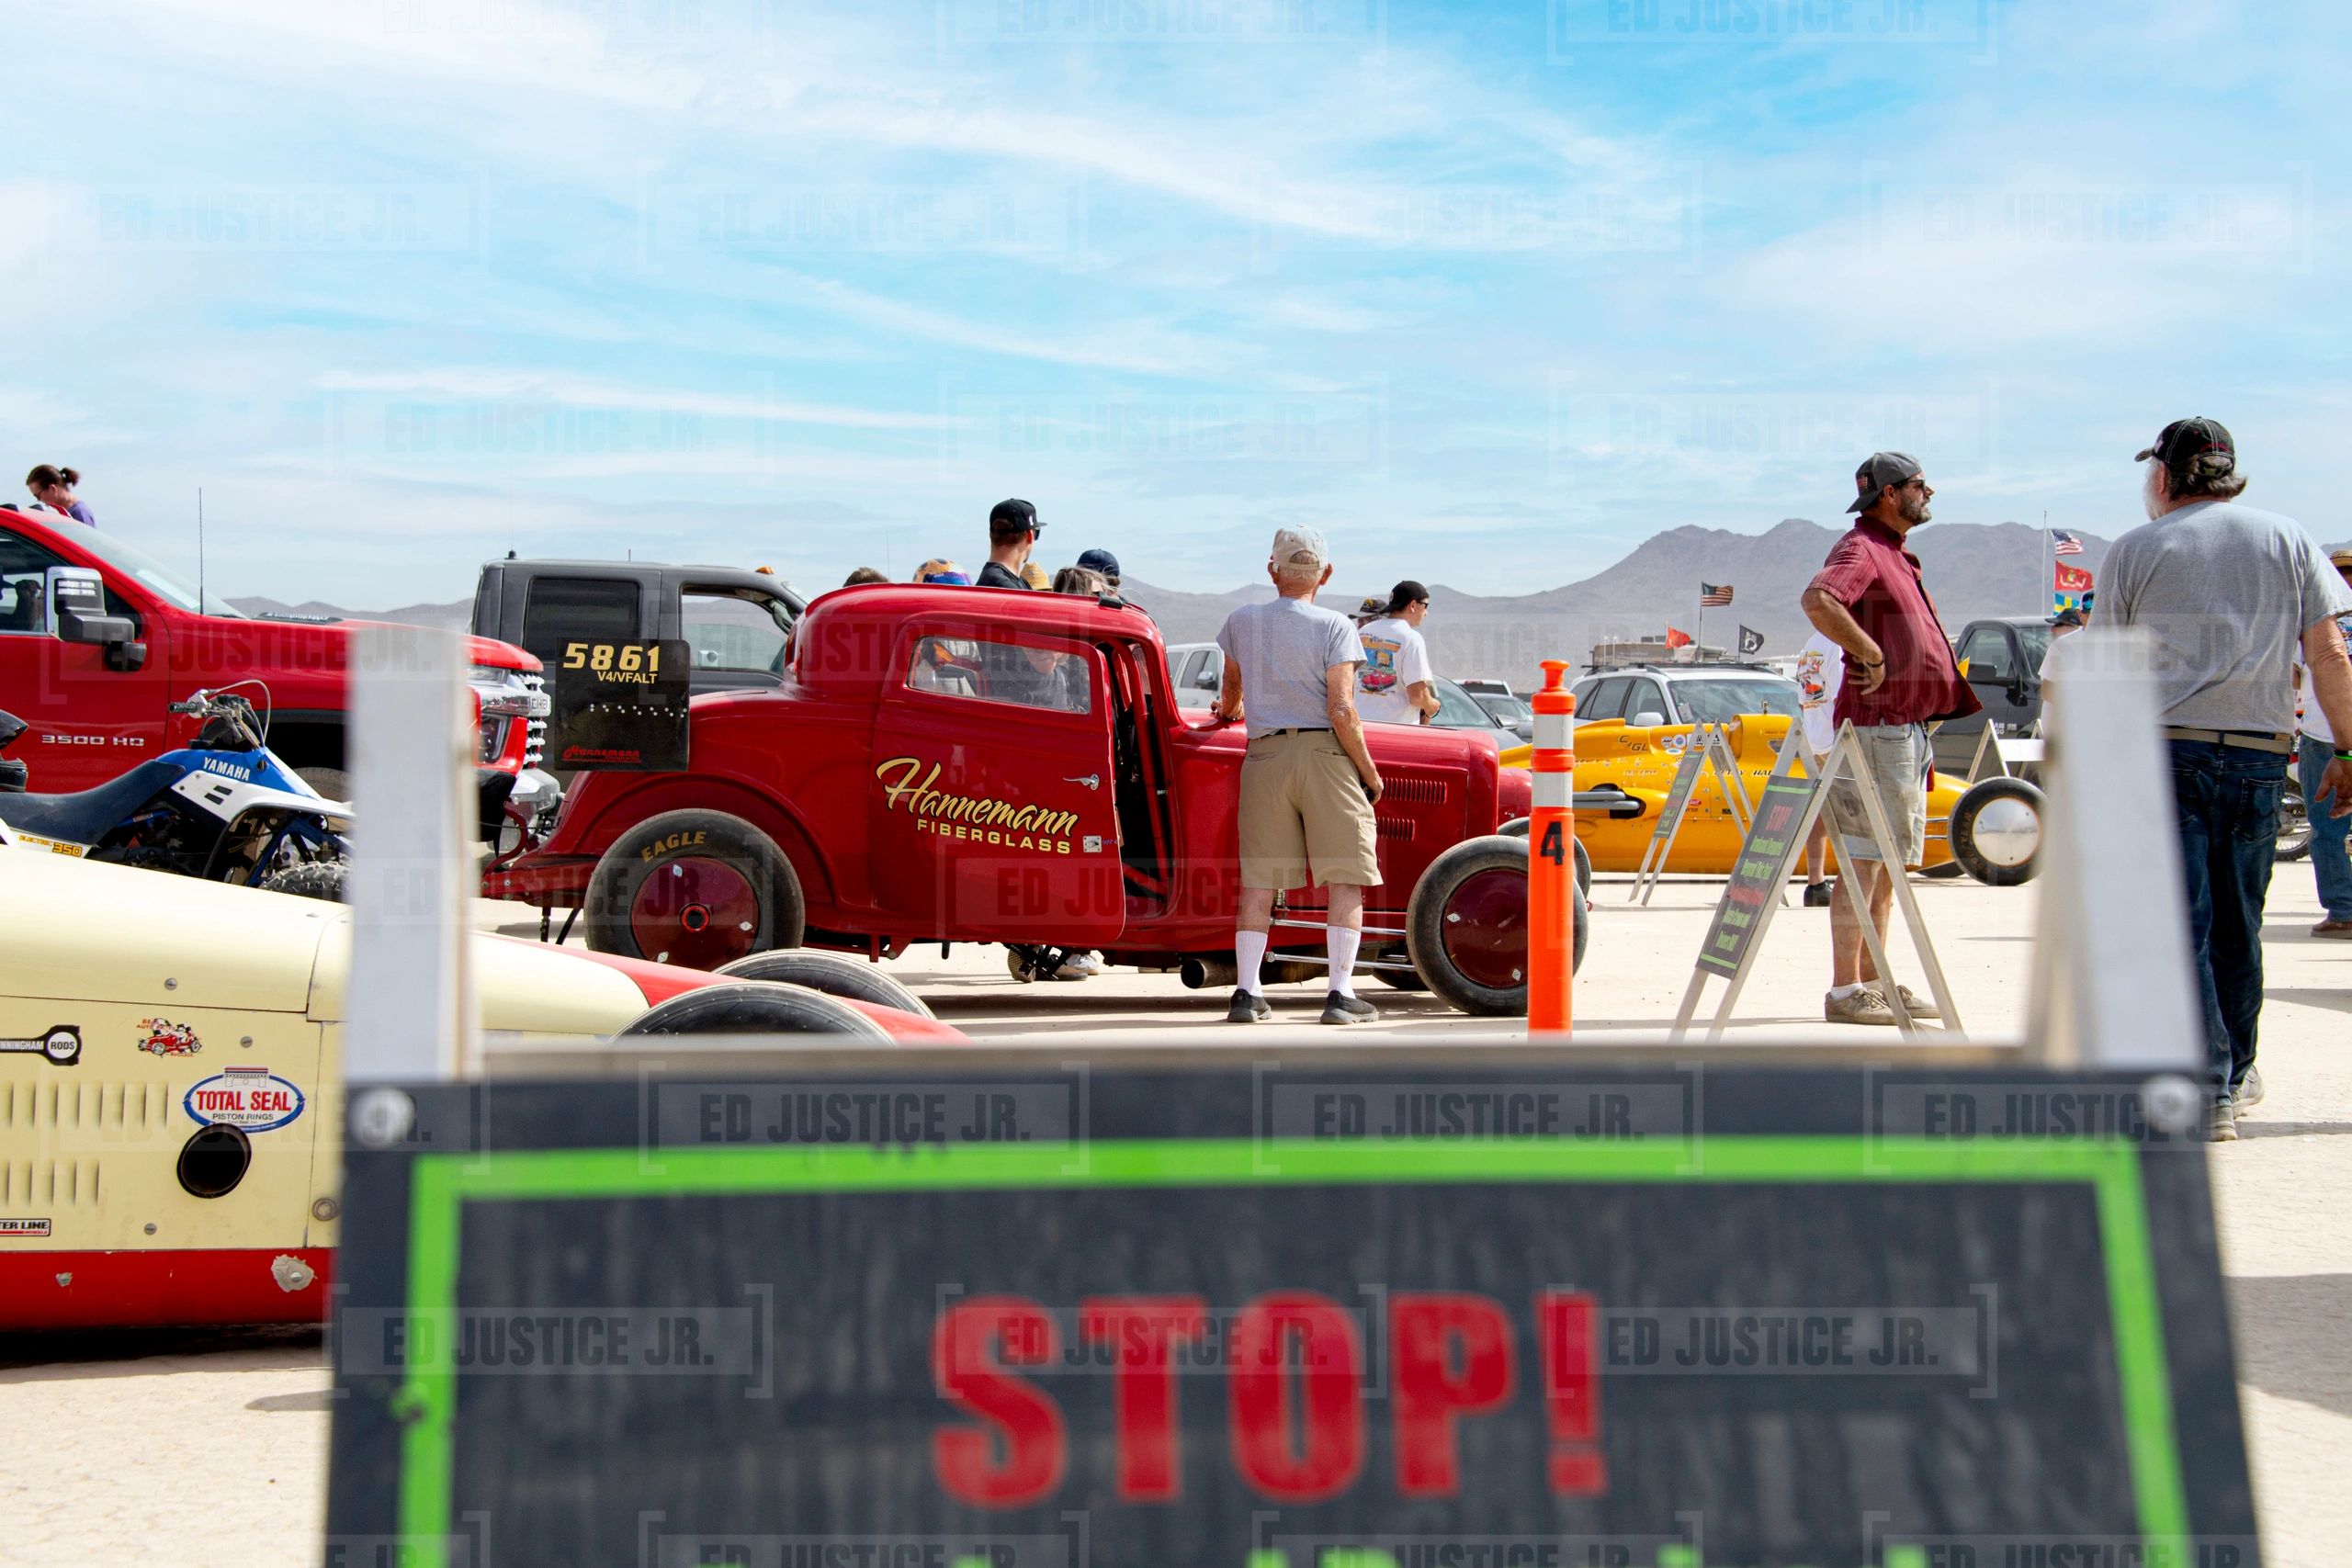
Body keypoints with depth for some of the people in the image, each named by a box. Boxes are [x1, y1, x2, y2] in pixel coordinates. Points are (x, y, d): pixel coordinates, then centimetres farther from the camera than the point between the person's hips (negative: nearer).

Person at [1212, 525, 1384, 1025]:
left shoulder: (1241, 620, 10)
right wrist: (1370, 772, 1)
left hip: (1264, 755, 4)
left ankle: (1247, 993, 4)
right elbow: (1341, 711, -11)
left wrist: (1228, 710, 52)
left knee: (1258, 881, 6)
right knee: (1343, 879, 1)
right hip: (1326, 755, -3)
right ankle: (1341, 994, -2)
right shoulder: (1334, 625, -3)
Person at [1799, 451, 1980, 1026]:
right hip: (1877, 725, -10)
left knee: (1889, 863, 13)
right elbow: (1818, 600, -32)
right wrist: (1870, 654, -24)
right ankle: (1845, 992, -7)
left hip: (1908, 725, 10)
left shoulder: (1897, 555, 21)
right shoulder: (1860, 548, -11)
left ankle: (1874, 983, 20)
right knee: (1863, 862, -9)